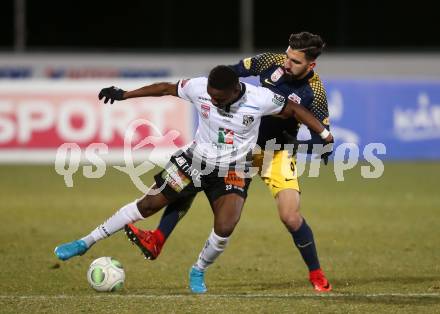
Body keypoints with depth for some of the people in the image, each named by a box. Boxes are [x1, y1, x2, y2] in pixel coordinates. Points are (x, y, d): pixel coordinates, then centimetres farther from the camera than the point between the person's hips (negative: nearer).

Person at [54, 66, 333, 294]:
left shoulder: (259, 99, -24)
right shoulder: (198, 88, -18)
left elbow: (295, 109, -12)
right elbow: (167, 88, -2)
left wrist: (326, 135, -16)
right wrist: (124, 95, 3)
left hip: (233, 173, -2)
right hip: (196, 161, 2)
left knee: (224, 230, -22)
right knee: (148, 205, 1)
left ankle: (198, 271, 10)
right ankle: (85, 244, 12)